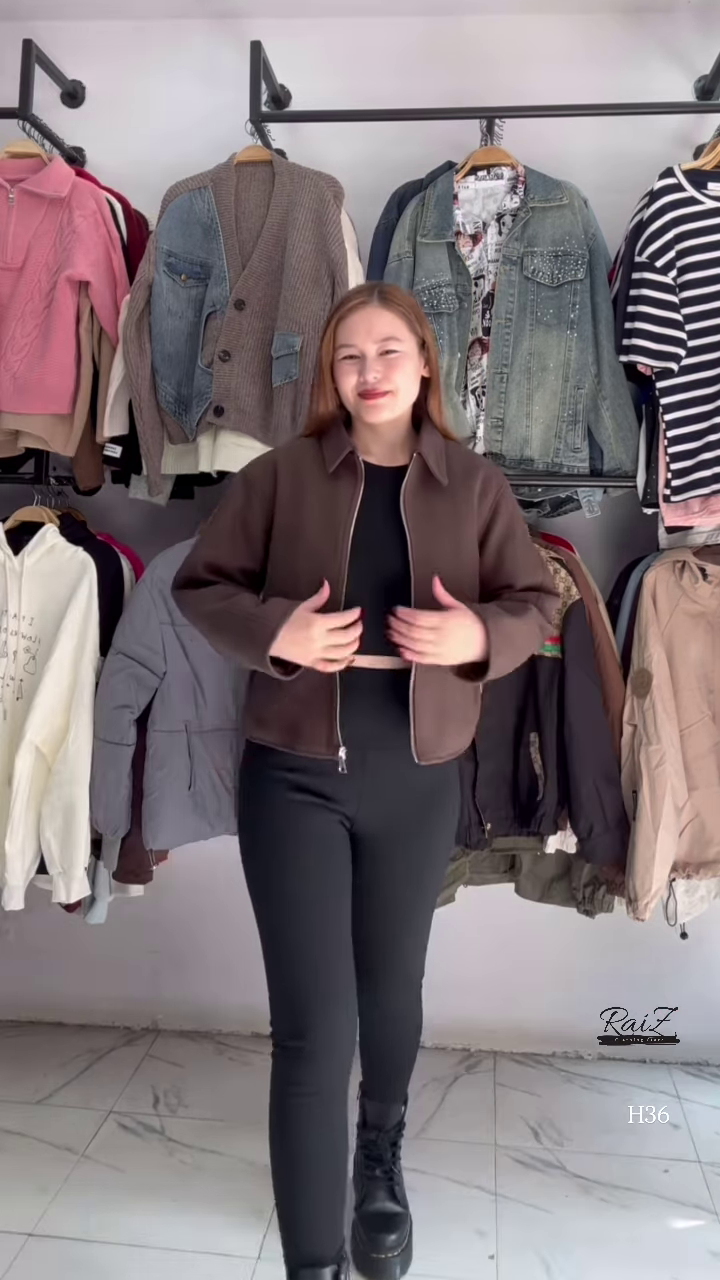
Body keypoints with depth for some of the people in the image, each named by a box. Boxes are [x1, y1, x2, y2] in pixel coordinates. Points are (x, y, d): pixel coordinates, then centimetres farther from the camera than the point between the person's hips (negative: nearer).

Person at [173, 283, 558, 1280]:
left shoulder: (476, 486, 2)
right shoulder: (279, 475, -3)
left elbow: (537, 604, 3)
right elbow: (198, 587, 0)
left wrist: (481, 636, -19)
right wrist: (275, 631, -20)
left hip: (419, 783, 2)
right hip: (293, 777, -2)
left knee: (391, 996, 21)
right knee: (313, 1024, -1)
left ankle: (381, 1159, 53)